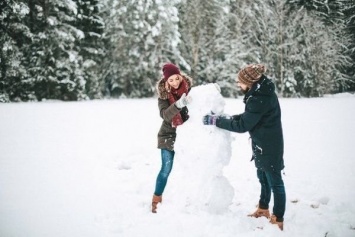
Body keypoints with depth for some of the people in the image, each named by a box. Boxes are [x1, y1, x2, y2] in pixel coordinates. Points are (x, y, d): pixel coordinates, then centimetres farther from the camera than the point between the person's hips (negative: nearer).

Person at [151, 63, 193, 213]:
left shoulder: (189, 89, -7)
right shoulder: (163, 94, -11)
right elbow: (165, 114, -25)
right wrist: (178, 104, -42)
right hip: (169, 136, -2)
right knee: (166, 169, -1)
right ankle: (156, 200, 10)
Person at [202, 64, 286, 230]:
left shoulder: (261, 98, -28)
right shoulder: (260, 92, 3)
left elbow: (243, 125, -25)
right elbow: (248, 117, 14)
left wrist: (216, 121, -19)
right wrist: (226, 118, 3)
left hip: (270, 147, -10)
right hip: (262, 145, 10)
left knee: (275, 182, 0)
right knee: (264, 179, 23)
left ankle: (278, 220, 10)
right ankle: (263, 209, 40)